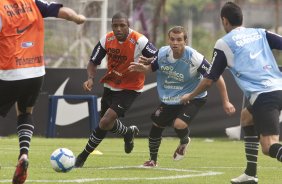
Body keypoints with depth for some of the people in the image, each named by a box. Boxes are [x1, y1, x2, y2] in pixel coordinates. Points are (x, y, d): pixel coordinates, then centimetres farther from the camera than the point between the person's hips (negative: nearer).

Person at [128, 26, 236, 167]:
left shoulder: (194, 58, -27)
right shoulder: (162, 53, -13)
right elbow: (152, 67, 9)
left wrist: (225, 102, -19)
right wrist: (142, 68, -16)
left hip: (193, 98, -5)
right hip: (169, 98, 5)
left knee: (179, 124, -26)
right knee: (156, 124, 4)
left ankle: (184, 141, 13)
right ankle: (153, 159, 29)